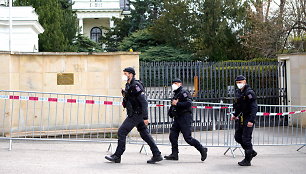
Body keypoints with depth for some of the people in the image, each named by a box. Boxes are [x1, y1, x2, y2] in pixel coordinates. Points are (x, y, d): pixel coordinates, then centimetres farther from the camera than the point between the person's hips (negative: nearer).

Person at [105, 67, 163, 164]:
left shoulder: (136, 86, -17)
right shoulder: (128, 85, 14)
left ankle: (117, 156, 2)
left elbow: (144, 102, -21)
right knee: (145, 134, 9)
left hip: (136, 114, -10)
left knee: (122, 132, -6)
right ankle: (157, 155, 10)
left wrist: (145, 117, -23)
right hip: (135, 114, 10)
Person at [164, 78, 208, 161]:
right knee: (172, 136, 4)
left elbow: (189, 103, -22)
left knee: (188, 138, -10)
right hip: (177, 118, 9)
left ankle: (202, 149, 1)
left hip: (185, 118, -9)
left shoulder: (183, 92, -8)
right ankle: (174, 154, 9)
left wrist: (177, 103, -20)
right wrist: (171, 111, 14)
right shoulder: (176, 94, 21)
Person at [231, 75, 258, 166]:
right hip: (240, 119, 9)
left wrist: (251, 120, -25)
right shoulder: (238, 92, 12)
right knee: (237, 137, 12)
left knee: (246, 139, -5)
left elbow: (254, 107, -20)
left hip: (248, 119, -9)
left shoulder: (249, 93, -15)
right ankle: (251, 152, 27)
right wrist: (235, 115, 22)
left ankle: (247, 160, 5)